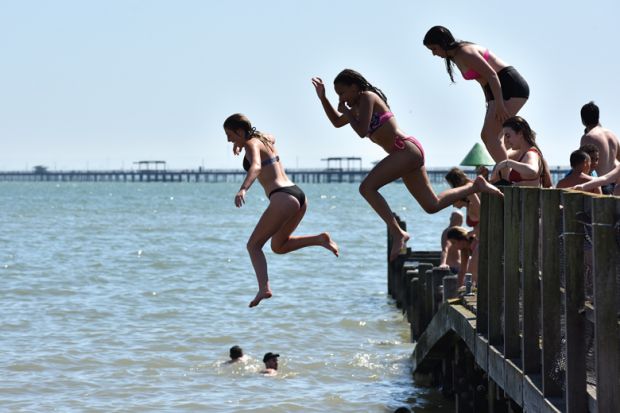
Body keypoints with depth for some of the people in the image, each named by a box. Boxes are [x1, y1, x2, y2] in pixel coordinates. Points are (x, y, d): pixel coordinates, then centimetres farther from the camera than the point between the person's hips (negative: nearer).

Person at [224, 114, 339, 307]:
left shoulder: (252, 145, -6)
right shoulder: (264, 139, 20)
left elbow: (256, 167, -28)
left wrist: (243, 189, -45)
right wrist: (241, 143, 49)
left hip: (283, 198, -9)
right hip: (298, 195, 9)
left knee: (254, 245, -4)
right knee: (279, 246, 22)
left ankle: (264, 288, -22)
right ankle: (320, 239, 5)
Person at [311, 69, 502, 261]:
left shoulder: (367, 97, -8)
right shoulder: (358, 106, 20)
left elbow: (362, 131, -19)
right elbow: (337, 122, 31)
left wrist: (346, 111, -5)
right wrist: (323, 97, 21)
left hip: (407, 149, -10)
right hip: (407, 153, 10)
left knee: (367, 187, -19)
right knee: (432, 205, 12)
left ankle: (397, 233, -19)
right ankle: (476, 185, 18)